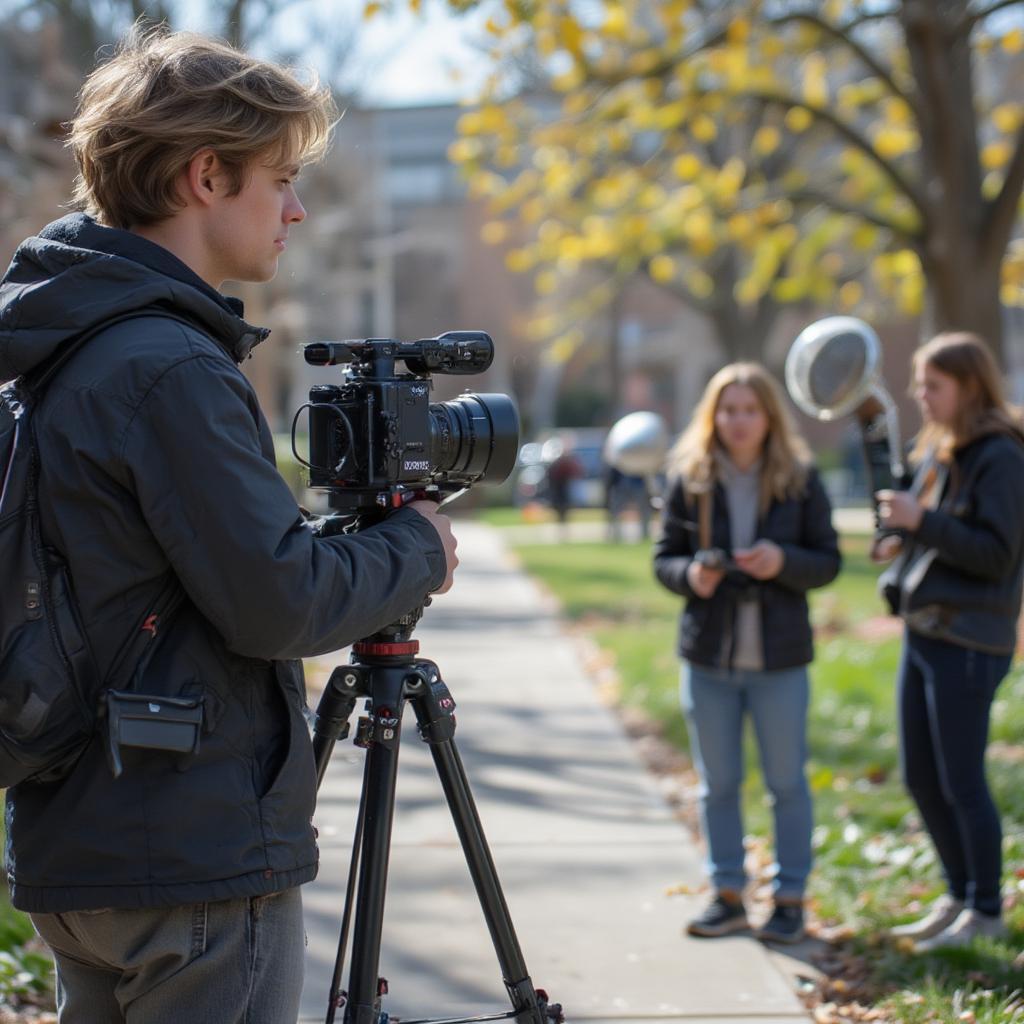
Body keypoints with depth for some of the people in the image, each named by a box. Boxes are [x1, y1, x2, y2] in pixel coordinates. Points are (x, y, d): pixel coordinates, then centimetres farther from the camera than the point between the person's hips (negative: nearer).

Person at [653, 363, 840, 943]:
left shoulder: (800, 480, -2)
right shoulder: (690, 479, 1)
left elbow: (828, 562, 1)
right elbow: (665, 558, 6)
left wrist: (784, 561, -18)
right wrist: (690, 575, -15)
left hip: (779, 659, -2)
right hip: (709, 656, 2)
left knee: (787, 782, 6)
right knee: (718, 784, 11)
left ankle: (790, 897, 18)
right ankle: (728, 895, 23)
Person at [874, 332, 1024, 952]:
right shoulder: (937, 450, 13)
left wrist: (923, 522, -22)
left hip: (967, 640, -9)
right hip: (922, 632, 9)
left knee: (961, 782, -2)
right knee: (921, 779, 14)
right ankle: (959, 897, 28)